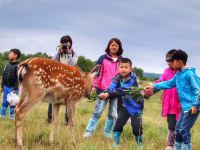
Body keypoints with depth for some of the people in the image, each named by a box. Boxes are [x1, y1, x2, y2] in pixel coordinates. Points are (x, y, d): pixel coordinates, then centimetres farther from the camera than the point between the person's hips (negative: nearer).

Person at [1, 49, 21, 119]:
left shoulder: (17, 66, -10)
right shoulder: (7, 65, 9)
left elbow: (18, 78, -13)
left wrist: (15, 89, -15)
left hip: (13, 88, -5)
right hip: (6, 87, 5)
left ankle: (12, 116, 9)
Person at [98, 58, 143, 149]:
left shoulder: (132, 80, -24)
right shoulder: (117, 78, -5)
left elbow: (122, 91, -37)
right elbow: (112, 88, -21)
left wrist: (108, 94, -45)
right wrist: (104, 94, -43)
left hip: (136, 106, -5)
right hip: (125, 105, 5)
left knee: (136, 127, -5)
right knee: (118, 123, -7)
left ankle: (139, 144, 17)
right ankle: (115, 143, 6)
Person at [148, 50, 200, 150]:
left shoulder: (189, 74, -16)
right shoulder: (178, 74, 12)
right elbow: (169, 83, 25)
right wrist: (154, 86, 23)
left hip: (192, 107, -9)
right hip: (185, 107, 9)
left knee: (184, 129, -8)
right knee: (178, 129, 14)